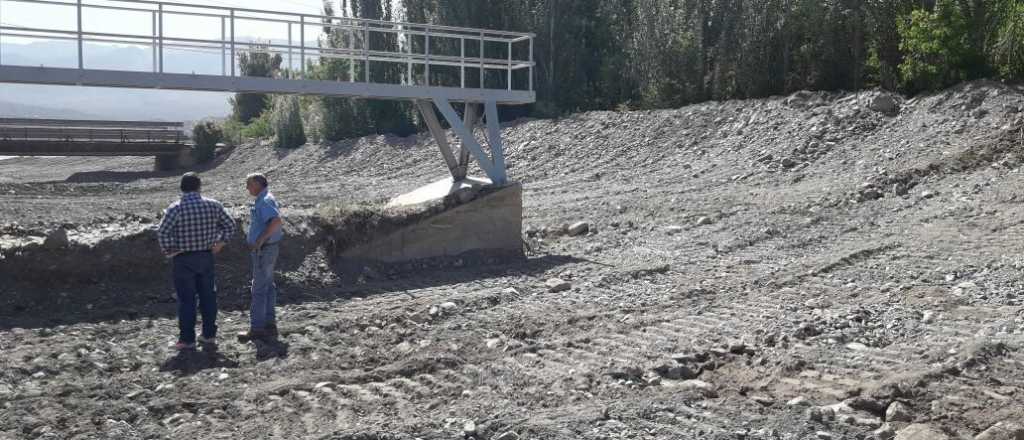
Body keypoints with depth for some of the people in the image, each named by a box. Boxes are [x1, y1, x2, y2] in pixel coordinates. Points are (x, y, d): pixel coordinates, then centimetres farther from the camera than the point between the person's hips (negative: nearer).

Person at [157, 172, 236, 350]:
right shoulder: (213, 205, -2)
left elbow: (162, 233, -20)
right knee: (208, 296, 13)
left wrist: (169, 251, -8)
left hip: (183, 260, -3)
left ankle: (187, 339, 8)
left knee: (186, 300, 3)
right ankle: (209, 335, 20)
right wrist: (221, 242, 11)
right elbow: (229, 224, 5)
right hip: (206, 257, 3)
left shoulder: (175, 208, -13)